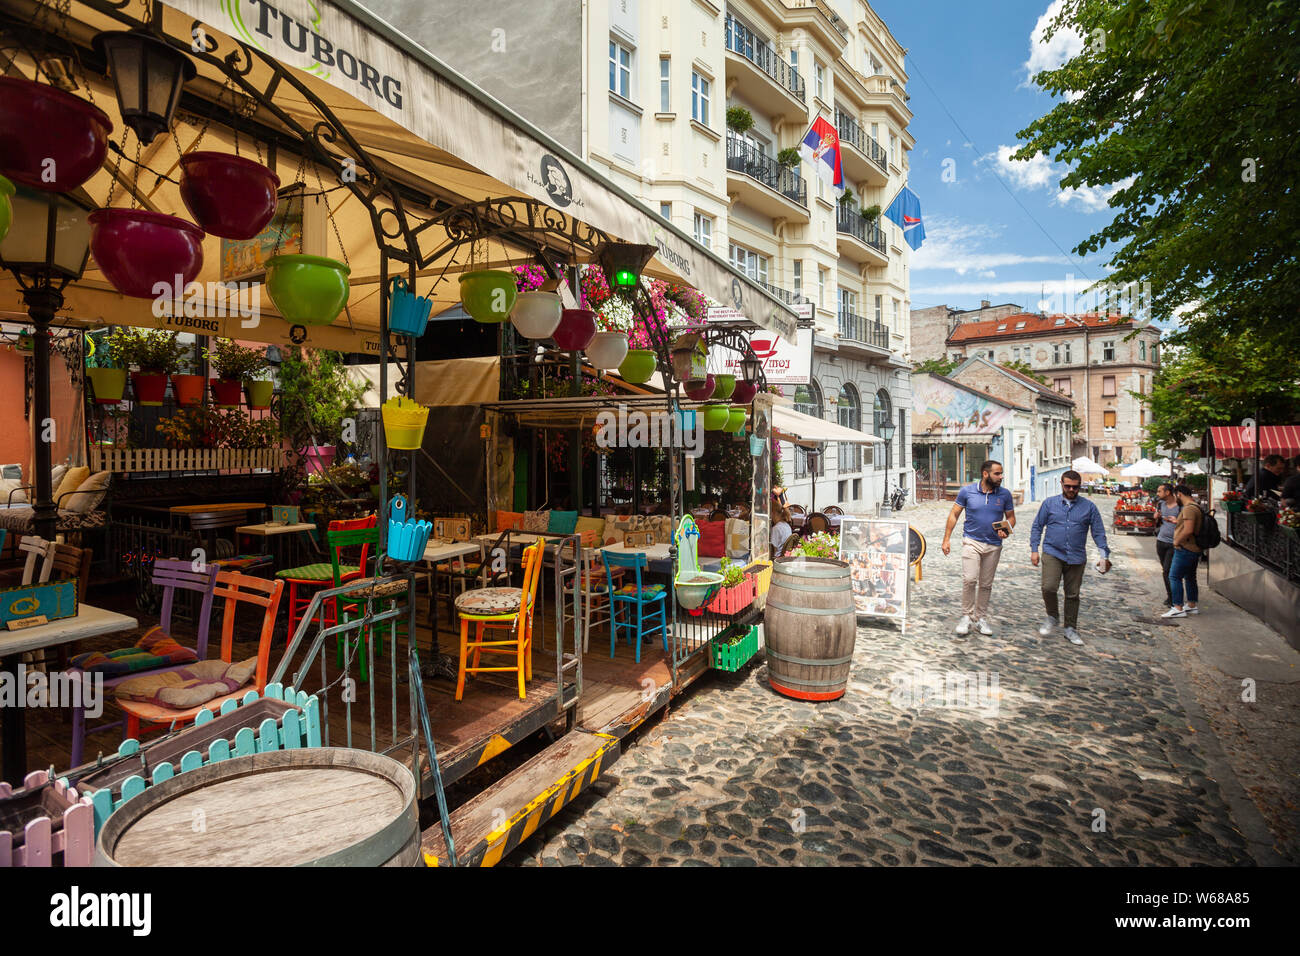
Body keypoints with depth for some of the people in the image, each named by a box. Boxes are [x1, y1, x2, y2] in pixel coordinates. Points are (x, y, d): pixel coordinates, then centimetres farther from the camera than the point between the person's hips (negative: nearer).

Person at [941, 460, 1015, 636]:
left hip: (994, 545, 3)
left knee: (986, 584, 10)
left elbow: (1011, 517, 12)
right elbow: (954, 514, 2)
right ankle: (966, 616, -1)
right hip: (972, 541, -2)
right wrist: (947, 539, -2)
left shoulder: (1004, 494, 0)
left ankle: (981, 618, 22)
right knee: (969, 579, -16)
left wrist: (1007, 530, -11)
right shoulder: (967, 491, -5)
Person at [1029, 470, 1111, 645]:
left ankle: (1070, 629, 22)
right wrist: (1034, 550, 1)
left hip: (1076, 557, 2)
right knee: (1049, 587, -18)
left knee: (1073, 594, 9)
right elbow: (1037, 527, 7)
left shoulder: (1089, 507, 5)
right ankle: (1052, 617, 8)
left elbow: (1098, 532, 6)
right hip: (1052, 553, -1)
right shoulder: (1049, 503, 3)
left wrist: (1104, 555, -4)